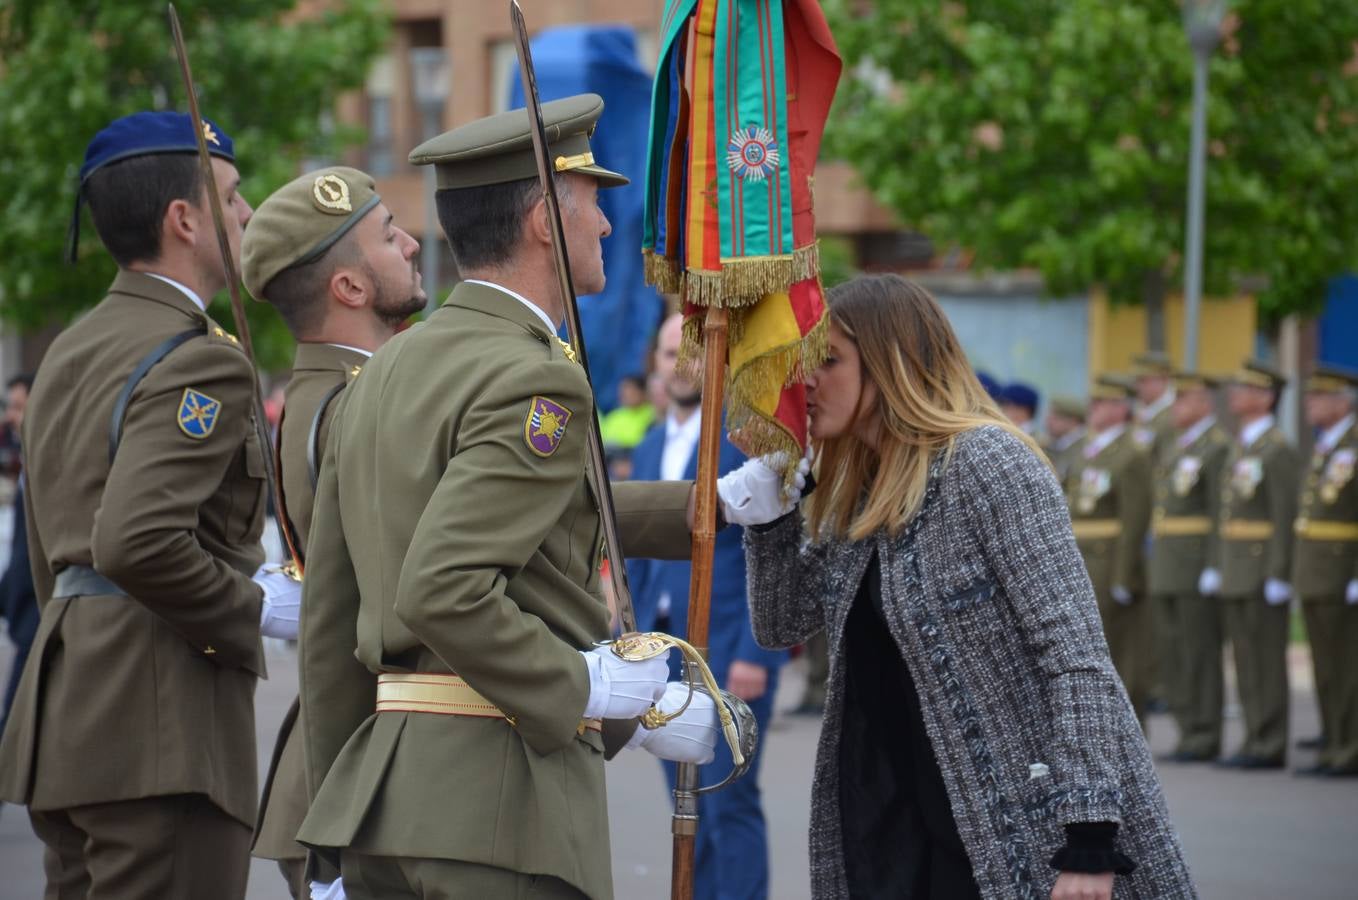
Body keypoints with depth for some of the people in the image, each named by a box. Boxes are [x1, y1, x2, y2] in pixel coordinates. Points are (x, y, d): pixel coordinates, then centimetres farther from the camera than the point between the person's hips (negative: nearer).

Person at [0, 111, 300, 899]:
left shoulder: (72, 351, 18)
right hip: (160, 722, -10)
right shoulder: (199, 360, -13)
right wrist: (254, 609, -12)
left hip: (71, 700, 10)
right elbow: (138, 543, -25)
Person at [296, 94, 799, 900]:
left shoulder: (385, 373, 15)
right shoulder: (535, 382, -12)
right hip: (504, 801, -9)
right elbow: (443, 590, -24)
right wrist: (596, 697, -17)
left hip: (382, 797, 9)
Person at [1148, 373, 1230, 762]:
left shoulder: (1218, 446, -9)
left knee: (1200, 652, -7)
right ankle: (1190, 730, 13)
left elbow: (1221, 510, -15)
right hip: (1167, 568, 9)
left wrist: (1213, 566, -20)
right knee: (1172, 654, 9)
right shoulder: (1181, 447, 20)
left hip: (1198, 565, -9)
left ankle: (1206, 737, -4)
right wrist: (1154, 562, 18)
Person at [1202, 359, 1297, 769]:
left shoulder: (1278, 451, -11)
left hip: (1264, 571, -9)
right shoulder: (1240, 447, 17)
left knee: (1266, 659, -6)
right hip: (1235, 573, 9)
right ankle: (1255, 740, 13)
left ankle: (1270, 746, -3)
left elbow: (1286, 516, -16)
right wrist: (1216, 566, 16)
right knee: (1246, 661, 9)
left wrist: (1278, 576, -20)